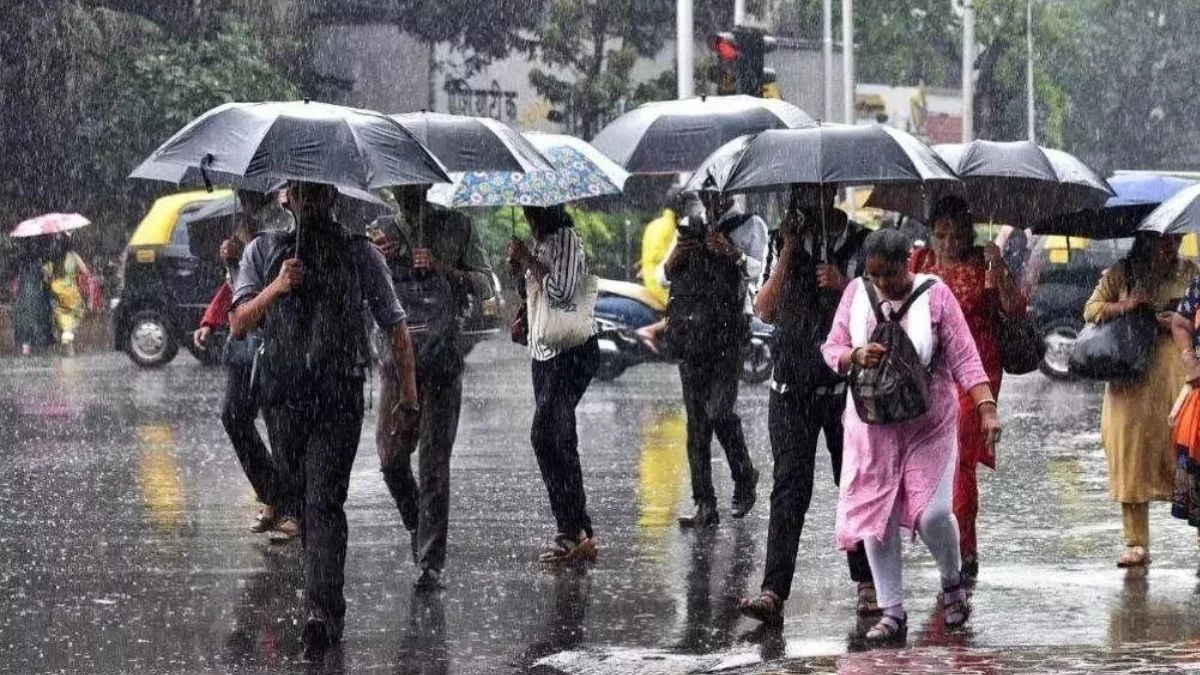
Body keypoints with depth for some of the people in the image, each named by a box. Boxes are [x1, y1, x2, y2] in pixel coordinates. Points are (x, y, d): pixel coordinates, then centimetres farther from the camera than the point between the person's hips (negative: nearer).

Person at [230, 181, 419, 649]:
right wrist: (276, 288, -17)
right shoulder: (264, 251, 10)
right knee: (297, 502, 11)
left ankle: (322, 611, -25)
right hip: (282, 396, 3)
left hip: (339, 398, -3)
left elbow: (396, 328, 9)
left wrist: (409, 398, 4)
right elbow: (238, 325, 1)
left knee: (324, 502, -15)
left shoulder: (361, 254, 6)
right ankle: (329, 600, 26)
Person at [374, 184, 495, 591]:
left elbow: (485, 287, 3)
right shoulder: (382, 231, 10)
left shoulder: (456, 227, 6)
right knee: (391, 455, -2)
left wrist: (443, 268, -13)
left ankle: (432, 564, -4)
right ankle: (418, 527, 26)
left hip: (443, 361, -2)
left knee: (434, 462, -5)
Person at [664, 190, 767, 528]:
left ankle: (745, 479, 11)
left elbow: (757, 272, -6)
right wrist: (675, 258, -3)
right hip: (691, 331, 4)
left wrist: (732, 253, -21)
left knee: (719, 411, -14)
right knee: (696, 418, 0)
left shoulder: (750, 225, 6)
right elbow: (666, 275, 18)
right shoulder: (690, 226, 18)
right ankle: (705, 505, 1)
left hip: (728, 331, -4)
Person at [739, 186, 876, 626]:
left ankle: (868, 584, 22)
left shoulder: (861, 243, 4)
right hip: (792, 387, 1)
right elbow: (765, 310, 1)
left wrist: (843, 286, -16)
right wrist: (788, 253, -6)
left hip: (846, 386, -1)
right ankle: (773, 593, -16)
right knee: (789, 488, -8)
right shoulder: (787, 244, 10)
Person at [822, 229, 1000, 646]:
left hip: (929, 423, -3)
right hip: (873, 424, 3)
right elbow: (831, 349, 5)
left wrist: (987, 407, -20)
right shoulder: (857, 293, 1)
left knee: (932, 512, -13)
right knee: (875, 516, -1)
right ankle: (892, 613, 8)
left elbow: (964, 357, -10)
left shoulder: (934, 295, -7)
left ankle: (952, 582, 17)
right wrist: (855, 356, -17)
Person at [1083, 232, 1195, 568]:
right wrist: (1125, 306, -9)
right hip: (1131, 382, 0)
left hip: (1177, 376, 0)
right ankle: (1137, 544, 4)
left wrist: (1181, 322, -11)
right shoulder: (1120, 274, 7)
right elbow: (1091, 310, 8)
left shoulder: (1189, 272, 8)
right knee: (1133, 459, -1)